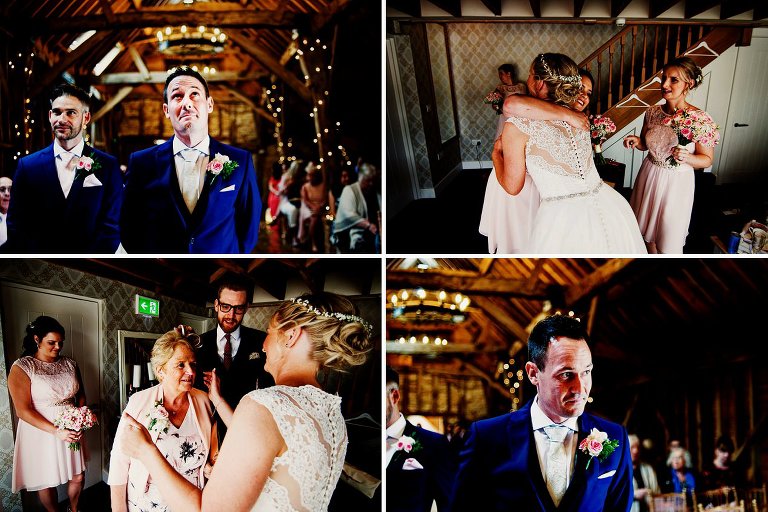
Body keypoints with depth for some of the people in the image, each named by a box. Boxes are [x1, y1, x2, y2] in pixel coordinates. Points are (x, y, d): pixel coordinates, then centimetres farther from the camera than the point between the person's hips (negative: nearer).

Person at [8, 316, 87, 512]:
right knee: (46, 482, 8)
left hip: (70, 432, 5)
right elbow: (23, 410, -18)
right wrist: (56, 431, -23)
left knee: (78, 476, 13)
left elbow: (80, 395, 13)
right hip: (41, 434, -5)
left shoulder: (70, 364, 4)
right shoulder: (21, 368, -13)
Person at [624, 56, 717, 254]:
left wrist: (686, 157, -29)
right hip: (649, 176, 5)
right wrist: (636, 141, -9)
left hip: (677, 182, -5)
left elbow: (707, 159, -10)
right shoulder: (652, 112, -4)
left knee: (670, 239, 5)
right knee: (647, 231, 19)